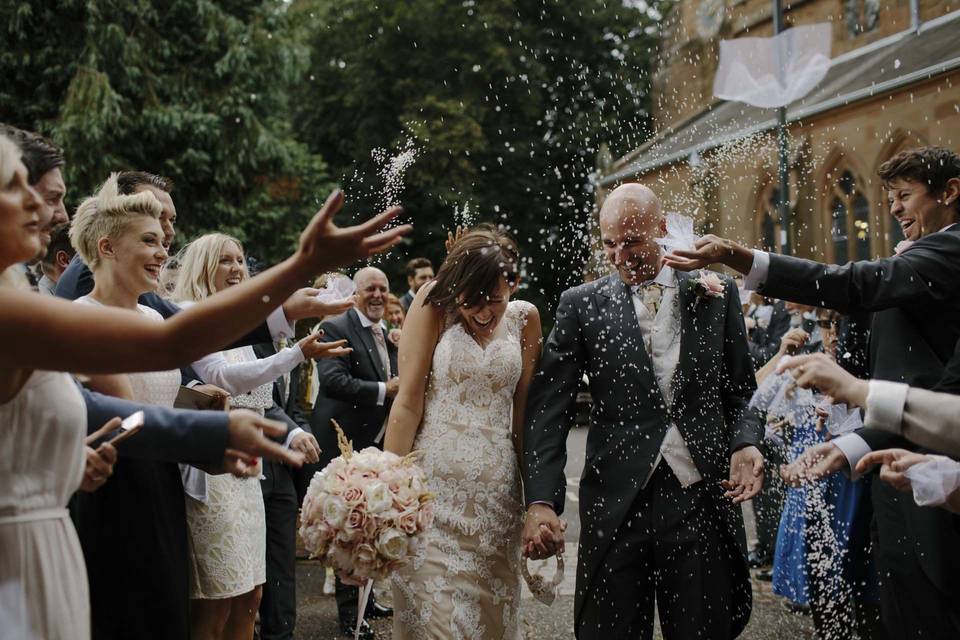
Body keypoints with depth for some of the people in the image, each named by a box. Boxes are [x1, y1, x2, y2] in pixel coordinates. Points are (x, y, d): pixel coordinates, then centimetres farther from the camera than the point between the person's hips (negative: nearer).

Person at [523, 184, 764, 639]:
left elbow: (741, 391, 13)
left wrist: (745, 441, -8)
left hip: (703, 499, 1)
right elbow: (548, 410, -3)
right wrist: (540, 501, -14)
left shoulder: (716, 295, 7)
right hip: (616, 505, -1)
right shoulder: (581, 305, 3)